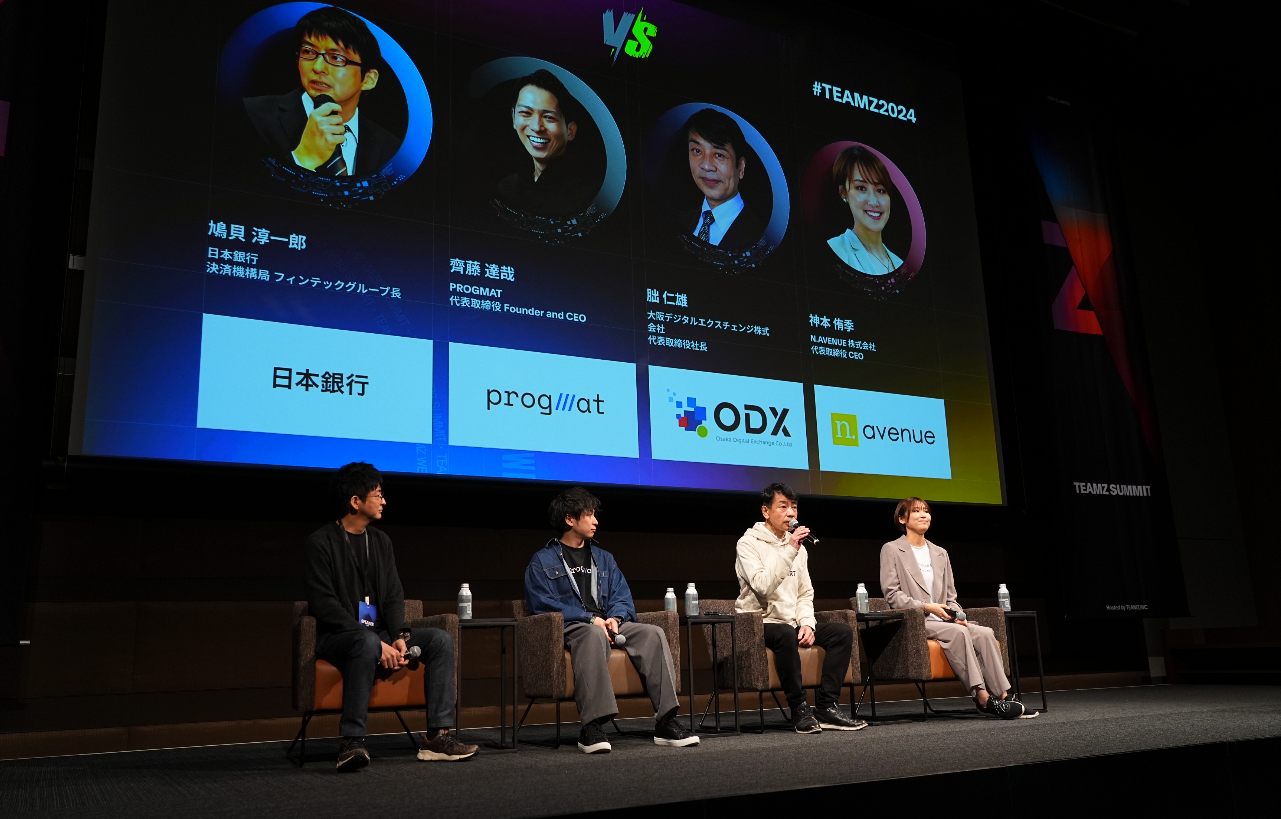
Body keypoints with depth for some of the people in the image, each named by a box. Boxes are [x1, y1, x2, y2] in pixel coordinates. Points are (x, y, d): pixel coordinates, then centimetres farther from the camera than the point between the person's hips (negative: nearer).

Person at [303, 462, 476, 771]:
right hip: (337, 638, -7)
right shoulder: (322, 542, -8)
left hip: (379, 634, 7)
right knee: (367, 643, -39)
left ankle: (436, 736, -15)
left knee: (440, 639, -12)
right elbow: (325, 606, -17)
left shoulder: (381, 541, 13)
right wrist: (378, 642, -24)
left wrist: (399, 636, -12)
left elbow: (394, 596, 9)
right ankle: (351, 742, -37)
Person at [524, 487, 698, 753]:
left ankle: (666, 722, -26)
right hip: (570, 628, -5)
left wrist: (615, 618, -10)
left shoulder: (603, 558, 25)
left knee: (653, 633, -21)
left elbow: (622, 597, 15)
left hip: (606, 624, 5)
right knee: (595, 636, -40)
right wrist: (590, 619, -17)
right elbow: (542, 603, -8)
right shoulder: (543, 561, 6)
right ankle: (591, 728, -44)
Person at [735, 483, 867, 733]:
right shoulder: (749, 543, -8)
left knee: (842, 632, -10)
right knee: (786, 635, -38)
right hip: (757, 625, -7)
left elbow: (805, 593, 15)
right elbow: (762, 586, -24)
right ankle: (800, 709, -25)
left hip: (790, 623, 7)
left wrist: (807, 623, -4)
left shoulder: (797, 546, 14)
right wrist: (789, 551, -25)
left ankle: (826, 707, -12)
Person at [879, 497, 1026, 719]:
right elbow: (892, 595, -6)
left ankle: (1001, 695, -25)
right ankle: (982, 696, -33)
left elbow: (951, 595, 19)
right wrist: (926, 607, -17)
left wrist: (956, 614, -3)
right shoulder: (891, 550, 4)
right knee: (958, 632, -32)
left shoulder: (940, 553, 22)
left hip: (943, 620, 6)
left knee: (984, 633, -22)